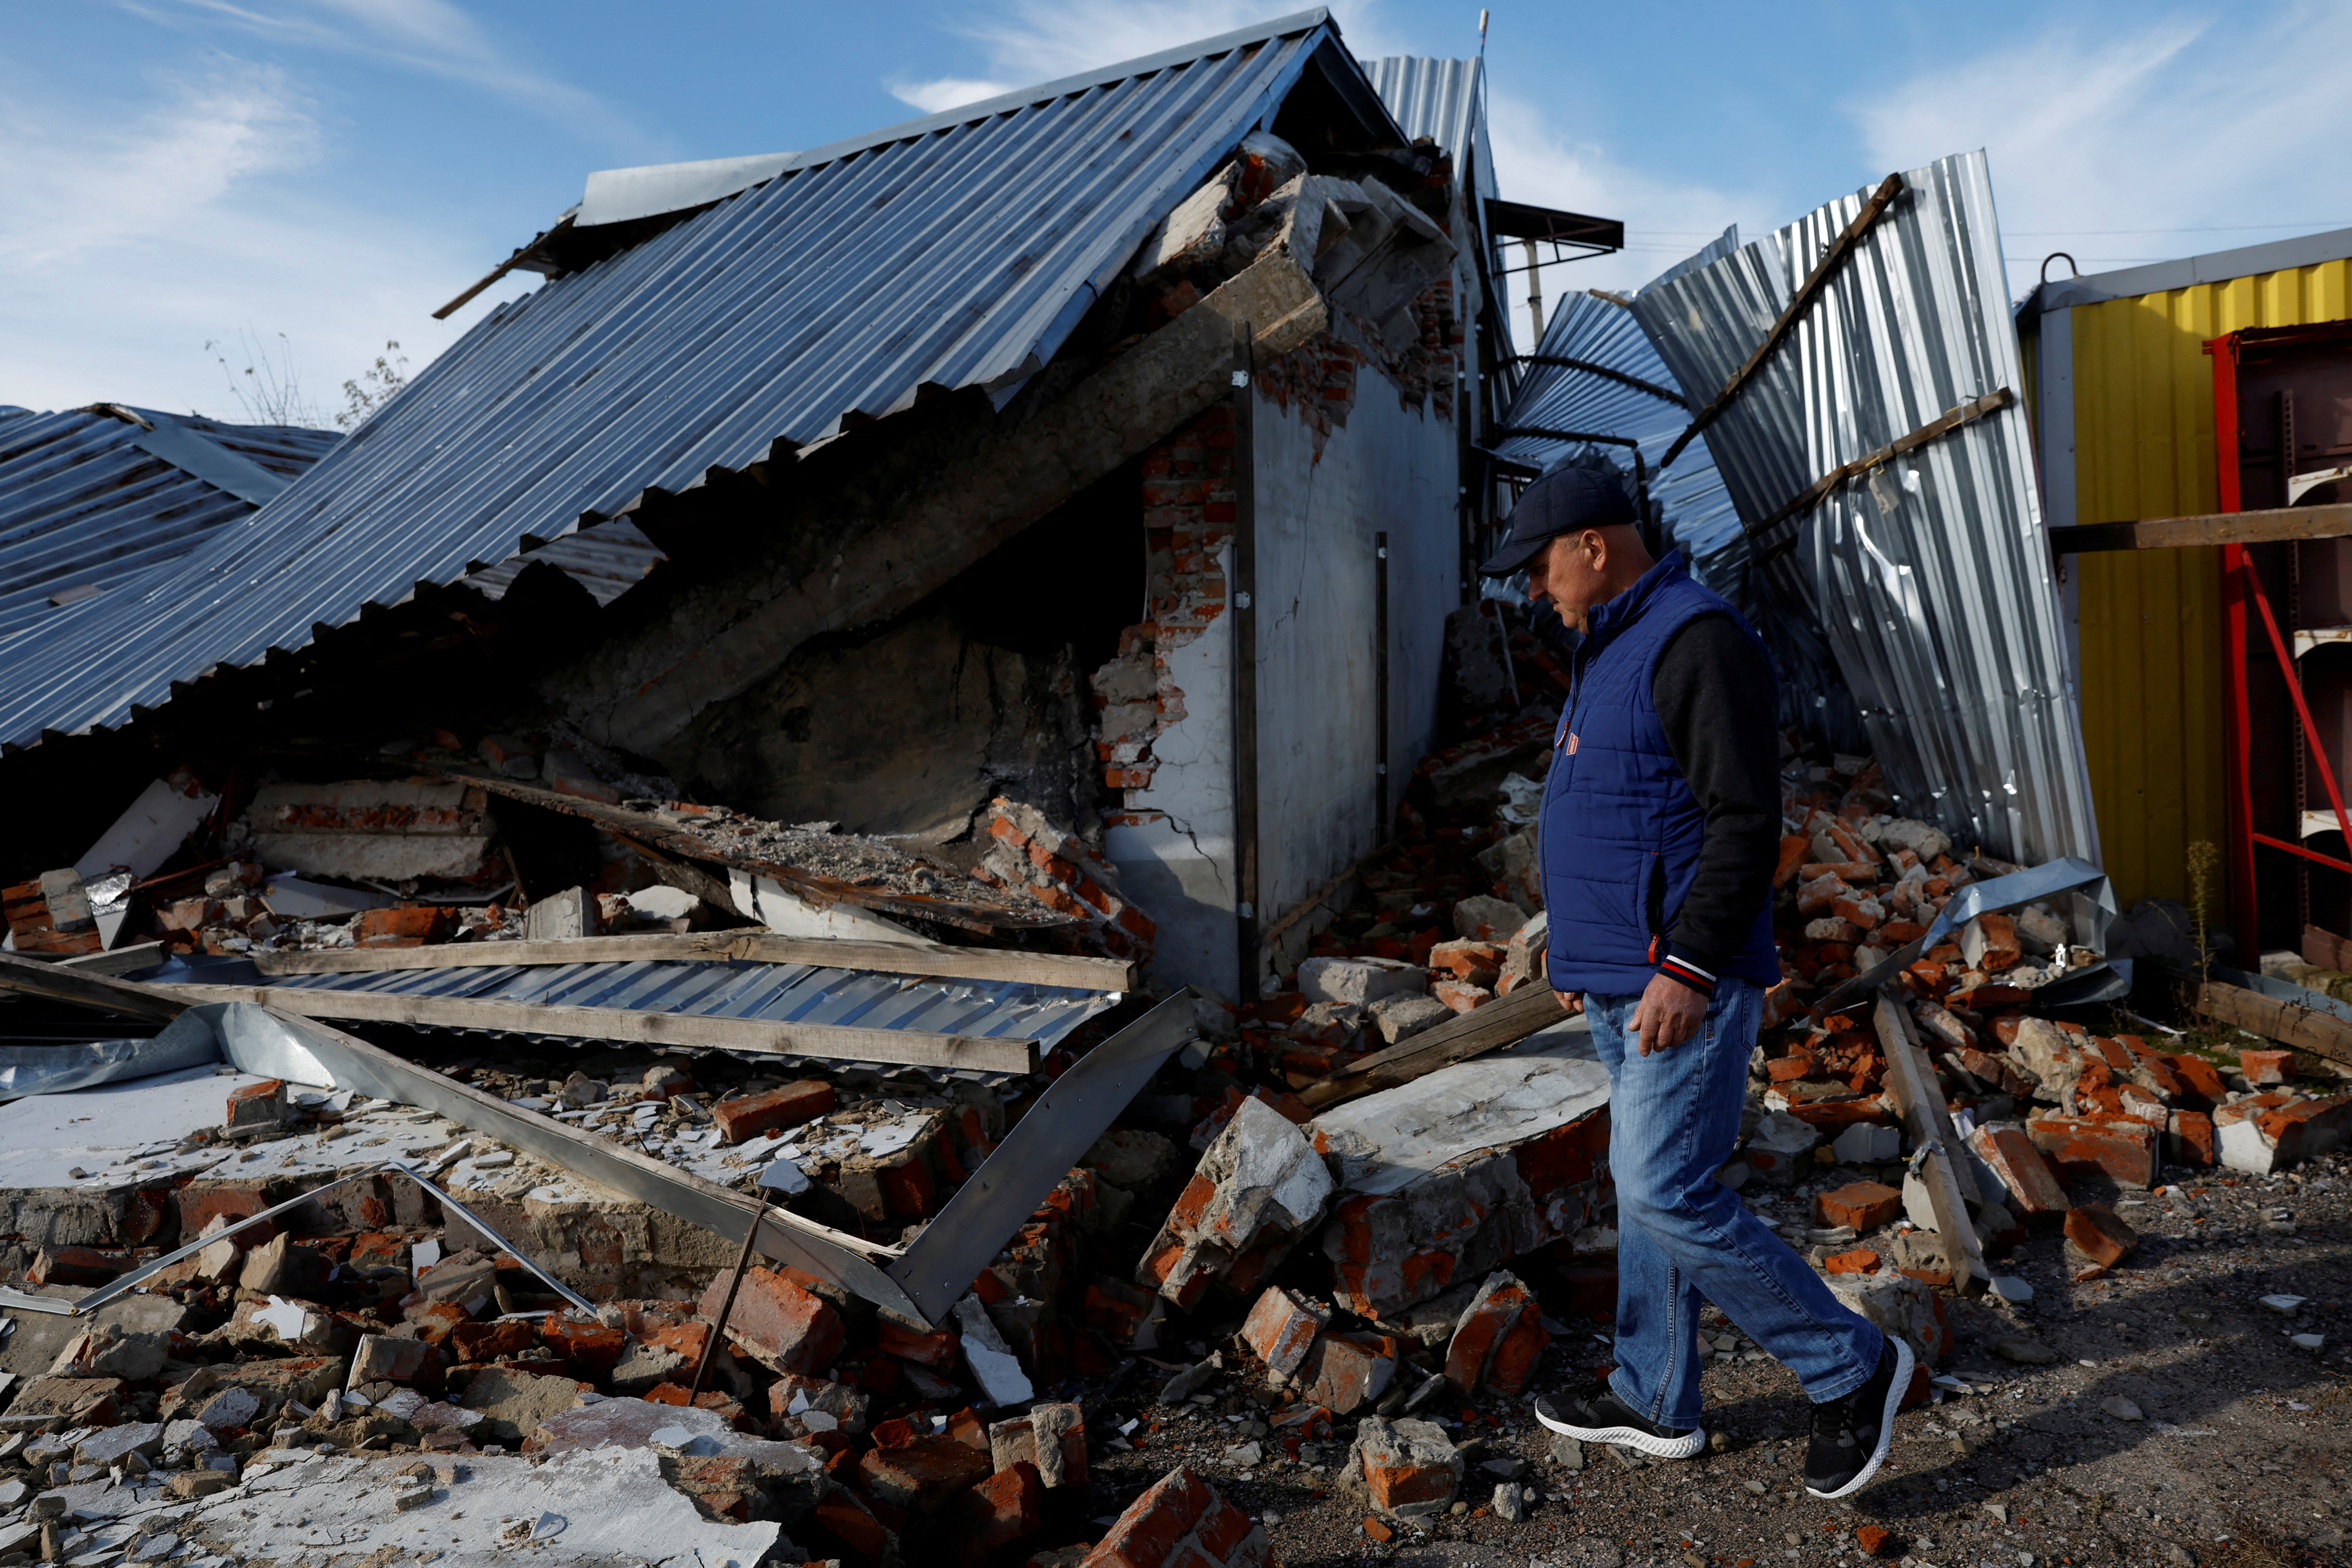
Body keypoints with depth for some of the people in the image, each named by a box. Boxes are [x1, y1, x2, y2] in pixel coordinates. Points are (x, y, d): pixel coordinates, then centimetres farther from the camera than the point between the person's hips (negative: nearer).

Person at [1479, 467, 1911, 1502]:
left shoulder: (1698, 642, -15)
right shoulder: (1612, 649, 17)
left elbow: (1745, 822, -22)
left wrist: (1688, 966, -24)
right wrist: (1576, 941, 23)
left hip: (1683, 981, -10)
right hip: (1620, 981, 10)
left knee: (1666, 1195, -8)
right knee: (1646, 1187, 16)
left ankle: (1851, 1369, 12)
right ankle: (1655, 1402, 29)